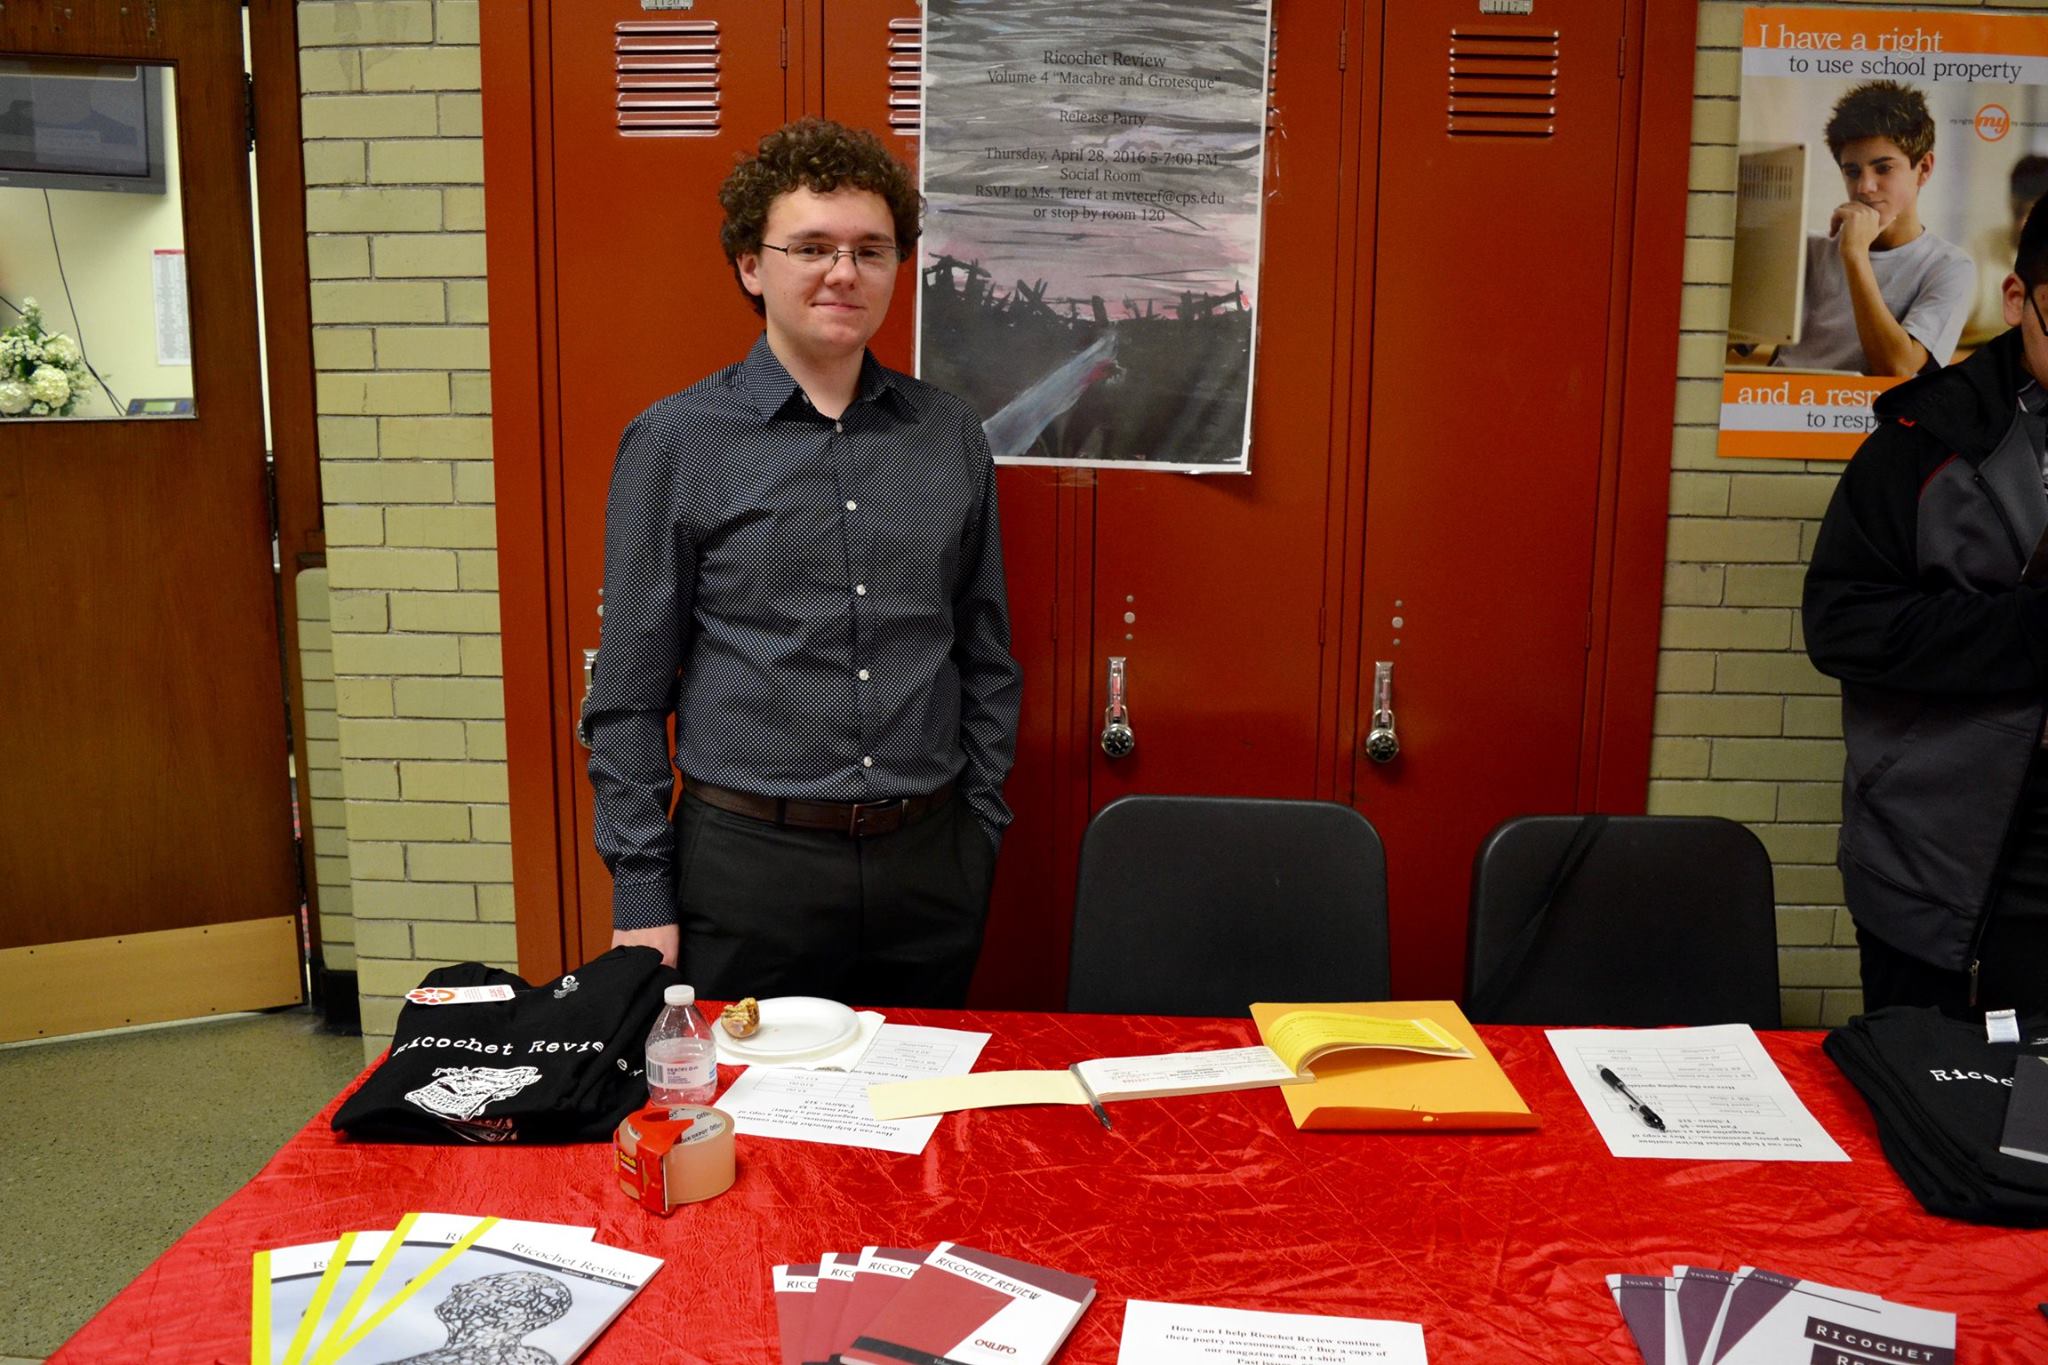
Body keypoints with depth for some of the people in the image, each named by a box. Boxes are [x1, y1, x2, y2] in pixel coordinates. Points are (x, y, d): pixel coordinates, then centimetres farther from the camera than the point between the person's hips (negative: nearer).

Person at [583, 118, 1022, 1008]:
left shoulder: (952, 439, 7)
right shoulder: (674, 442, -2)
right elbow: (629, 696, -1)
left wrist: (979, 832, 8)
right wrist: (642, 897, -4)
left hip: (929, 866, 3)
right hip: (747, 866, -3)